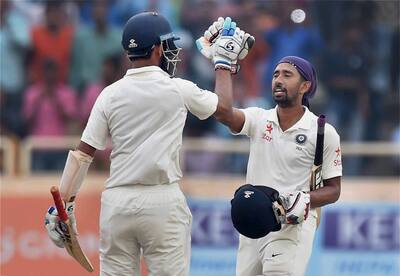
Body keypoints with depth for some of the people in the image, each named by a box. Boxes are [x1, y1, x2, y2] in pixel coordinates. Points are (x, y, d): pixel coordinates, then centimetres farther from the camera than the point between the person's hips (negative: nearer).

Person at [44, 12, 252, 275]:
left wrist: (65, 203, 5)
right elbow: (222, 106, 17)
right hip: (162, 203, -3)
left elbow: (83, 153, 0)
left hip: (117, 202, 3)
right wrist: (224, 62, 31)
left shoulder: (110, 94, 3)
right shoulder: (178, 90, -3)